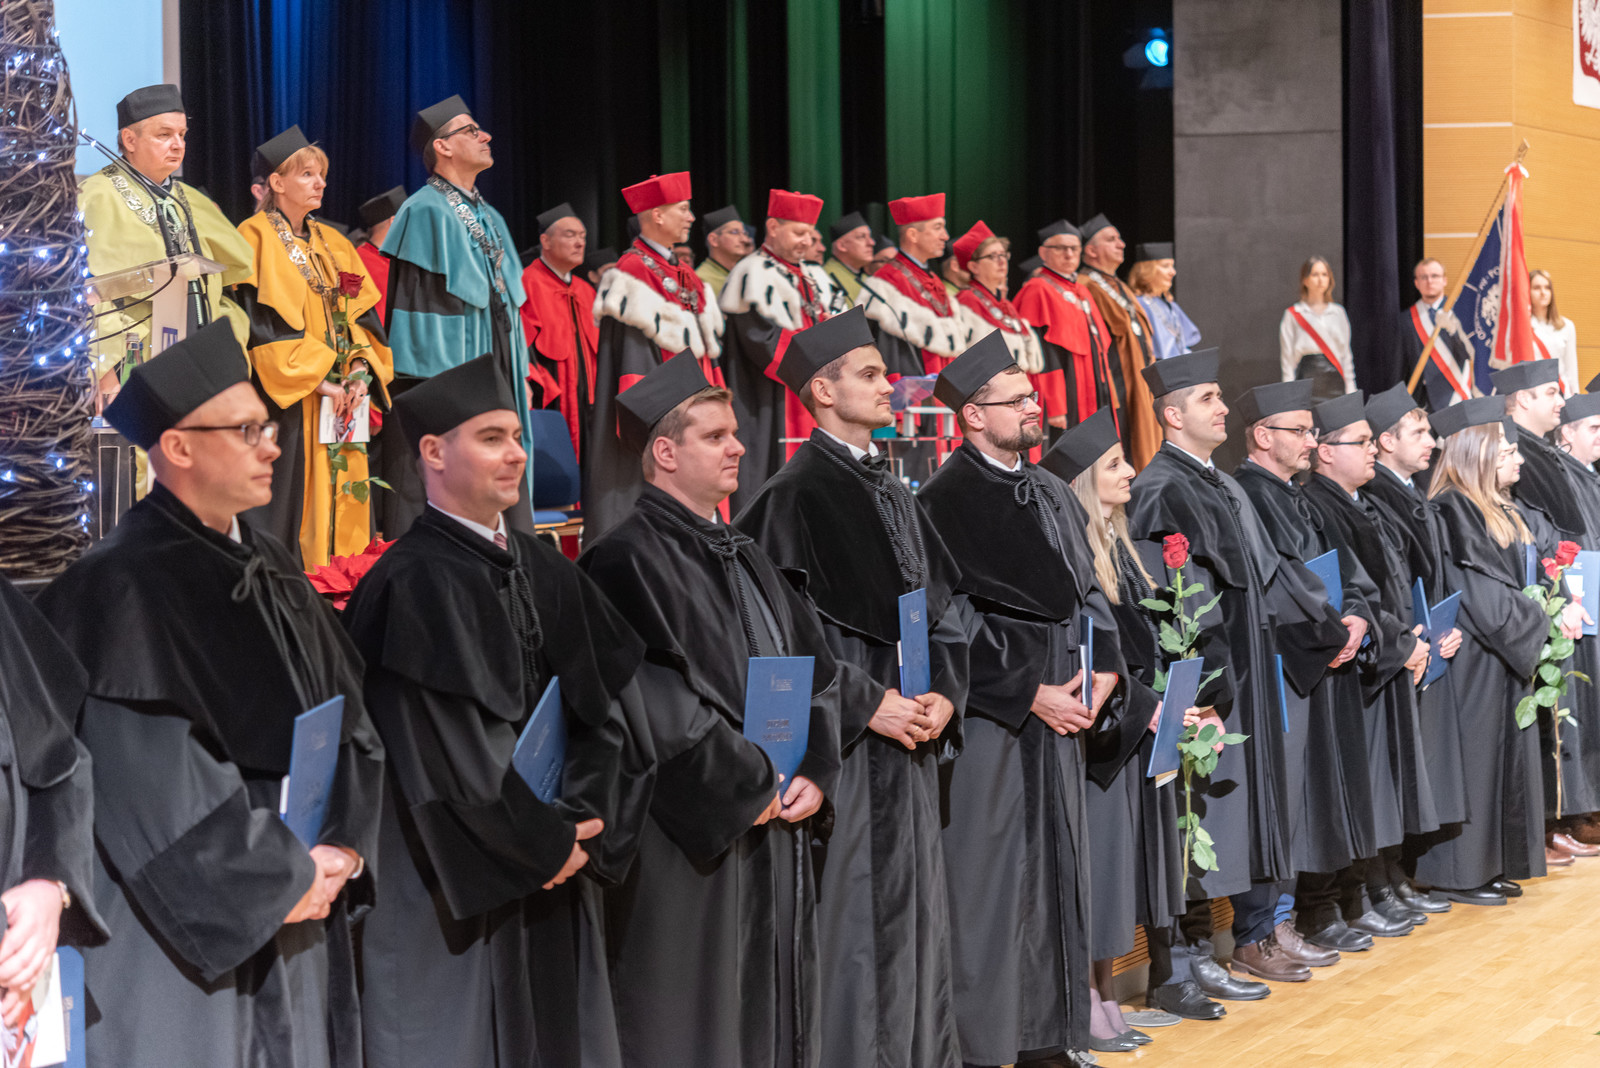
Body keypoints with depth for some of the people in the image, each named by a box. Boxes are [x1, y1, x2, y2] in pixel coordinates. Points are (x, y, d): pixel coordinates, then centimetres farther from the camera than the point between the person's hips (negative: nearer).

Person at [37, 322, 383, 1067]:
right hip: (183, 927, -7)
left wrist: (342, 850, -5)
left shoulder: (270, 570, 11)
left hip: (295, 925, 7)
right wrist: (283, 878, -15)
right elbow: (150, 780, -19)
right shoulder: (123, 587, -14)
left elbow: (349, 719, 10)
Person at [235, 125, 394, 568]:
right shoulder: (255, 240, -5)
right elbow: (261, 322, -13)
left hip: (344, 398, 7)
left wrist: (361, 371, -4)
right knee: (291, 502, -9)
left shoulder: (333, 245, 17)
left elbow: (362, 314, 14)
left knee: (344, 499, 3)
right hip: (288, 399, -7)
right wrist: (316, 380, -17)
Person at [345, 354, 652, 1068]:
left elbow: (609, 703, 5)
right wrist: (547, 845, -12)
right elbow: (449, 753, -20)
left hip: (551, 877, 7)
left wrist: (581, 820, -9)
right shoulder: (416, 584, -15)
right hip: (453, 893, -7)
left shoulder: (543, 572, 8)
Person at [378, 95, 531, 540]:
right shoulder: (425, 212, -8)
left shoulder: (489, 218, 18)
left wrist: (520, 374, 16)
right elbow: (419, 304, -14)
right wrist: (443, 384, -20)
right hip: (443, 379, -8)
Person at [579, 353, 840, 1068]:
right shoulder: (628, 561, -12)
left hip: (775, 828, 8)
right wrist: (747, 791, -15)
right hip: (691, 845, -8)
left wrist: (813, 772, -2)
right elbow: (654, 702, -20)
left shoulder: (743, 558, 15)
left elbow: (814, 669, 14)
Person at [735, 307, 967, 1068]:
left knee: (912, 904, 12)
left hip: (910, 732, 8)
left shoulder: (892, 492, 14)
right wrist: (869, 705, -17)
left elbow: (942, 604, 15)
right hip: (842, 741, -8)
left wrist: (942, 694, -2)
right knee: (848, 908, -3)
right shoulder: (795, 495, -11)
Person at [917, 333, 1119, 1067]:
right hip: (989, 714, -8)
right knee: (989, 877, -4)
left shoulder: (1051, 494, 14)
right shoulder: (947, 501, -11)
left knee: (1055, 874, 10)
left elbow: (1082, 593, 17)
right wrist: (1031, 695, -15)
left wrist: (1103, 671, 0)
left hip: (1058, 707, 8)